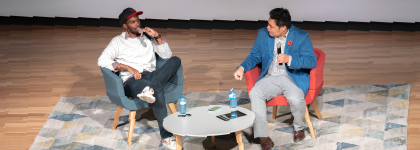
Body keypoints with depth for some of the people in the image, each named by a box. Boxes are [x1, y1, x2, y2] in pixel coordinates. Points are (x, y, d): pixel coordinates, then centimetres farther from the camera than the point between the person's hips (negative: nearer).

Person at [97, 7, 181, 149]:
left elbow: (167, 55, 12)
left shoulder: (148, 37, 22)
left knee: (175, 60, -26)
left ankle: (149, 89, -46)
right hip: (132, 80, -4)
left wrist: (157, 36, -3)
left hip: (151, 75, 5)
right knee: (158, 89, -40)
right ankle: (166, 137, -48)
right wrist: (128, 68, -15)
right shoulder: (118, 41, 11)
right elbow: (102, 60, -5)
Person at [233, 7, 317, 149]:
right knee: (254, 93, -25)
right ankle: (263, 136, -20)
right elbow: (255, 56, 13)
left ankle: (299, 127, 1)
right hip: (270, 78, 4)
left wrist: (290, 59, -26)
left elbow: (312, 61, -12)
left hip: (294, 78, -3)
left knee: (295, 99, -33)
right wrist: (242, 67, -6)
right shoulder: (263, 34, 3)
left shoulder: (301, 37, -8)